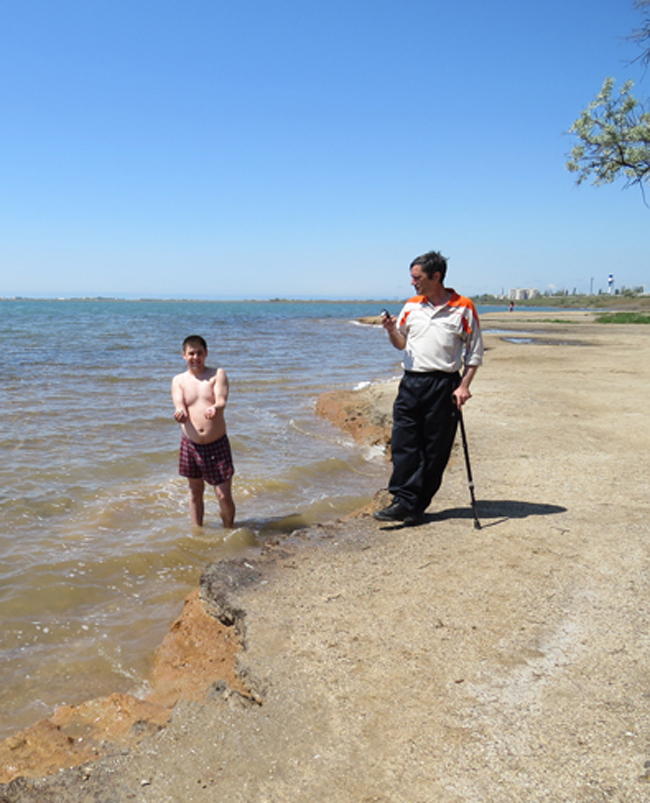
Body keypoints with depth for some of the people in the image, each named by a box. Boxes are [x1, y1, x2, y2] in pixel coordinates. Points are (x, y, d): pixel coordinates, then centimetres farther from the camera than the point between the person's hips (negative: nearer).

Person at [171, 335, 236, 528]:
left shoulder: (217, 374, 1)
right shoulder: (179, 380, 5)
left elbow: (222, 401, -14)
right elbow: (179, 406, -9)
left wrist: (214, 408, -38)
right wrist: (181, 413, -34)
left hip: (217, 444, -2)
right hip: (190, 445, 2)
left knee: (224, 496, -2)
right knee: (195, 492, 17)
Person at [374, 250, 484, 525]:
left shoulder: (463, 308, 0)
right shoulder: (411, 306, 12)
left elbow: (475, 352, 2)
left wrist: (464, 386, -8)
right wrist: (392, 330, -1)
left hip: (444, 384, -3)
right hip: (411, 382, 4)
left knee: (435, 450, 1)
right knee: (403, 443, -4)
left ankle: (417, 506, 11)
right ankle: (403, 501, -1)